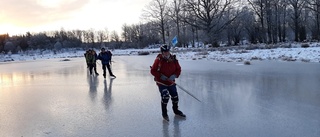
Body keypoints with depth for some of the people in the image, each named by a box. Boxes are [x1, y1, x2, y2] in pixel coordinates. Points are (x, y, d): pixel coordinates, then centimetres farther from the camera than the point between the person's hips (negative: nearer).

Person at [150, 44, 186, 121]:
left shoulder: (173, 59, -5)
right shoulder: (158, 60, -15)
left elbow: (178, 69, 1)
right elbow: (153, 71, -12)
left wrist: (174, 75, -17)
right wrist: (160, 76, -23)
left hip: (171, 82, 4)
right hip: (161, 82, -4)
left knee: (175, 97, 12)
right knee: (165, 96, -17)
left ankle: (176, 110, 40)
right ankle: (164, 113, 5)